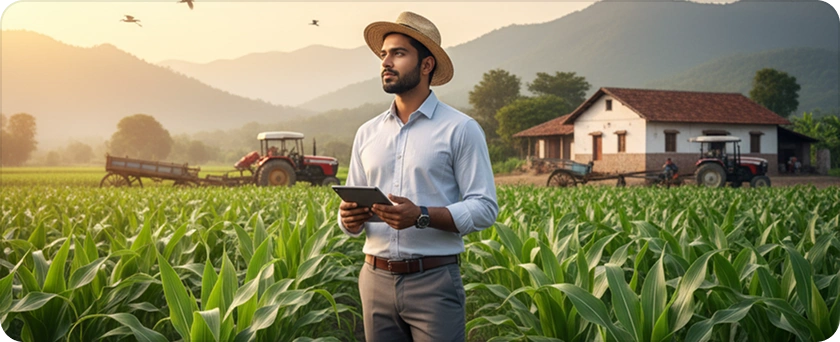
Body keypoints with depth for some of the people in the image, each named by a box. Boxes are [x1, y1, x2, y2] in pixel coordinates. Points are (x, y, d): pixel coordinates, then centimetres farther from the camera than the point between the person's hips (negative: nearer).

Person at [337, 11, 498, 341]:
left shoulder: (461, 129, -4)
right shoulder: (367, 133, 11)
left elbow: (484, 208, -9)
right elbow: (350, 213, 15)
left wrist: (422, 216, -22)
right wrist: (349, 218, -8)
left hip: (434, 281, -4)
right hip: (376, 279, 5)